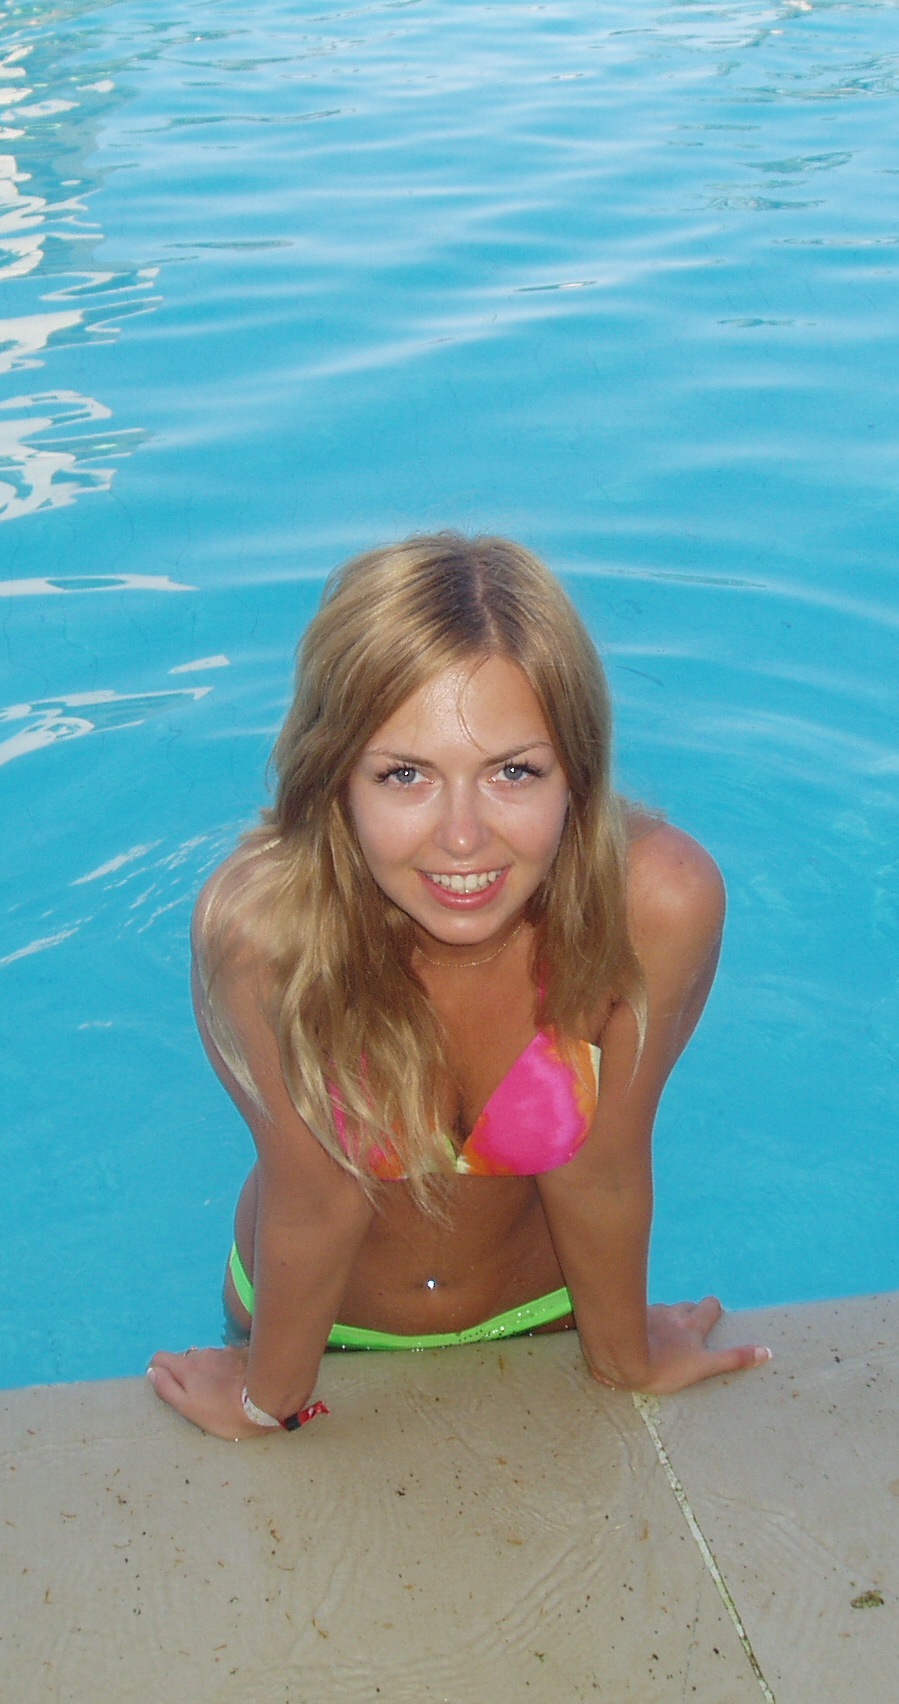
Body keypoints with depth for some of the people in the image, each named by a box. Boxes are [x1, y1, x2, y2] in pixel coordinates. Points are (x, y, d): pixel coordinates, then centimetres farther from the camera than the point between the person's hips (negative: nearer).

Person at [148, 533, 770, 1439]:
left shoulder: (661, 903, -34)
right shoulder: (260, 924, -37)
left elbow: (598, 1173, -18)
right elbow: (316, 1199, -22)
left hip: (537, 1314, 1)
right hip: (327, 1324, 0)